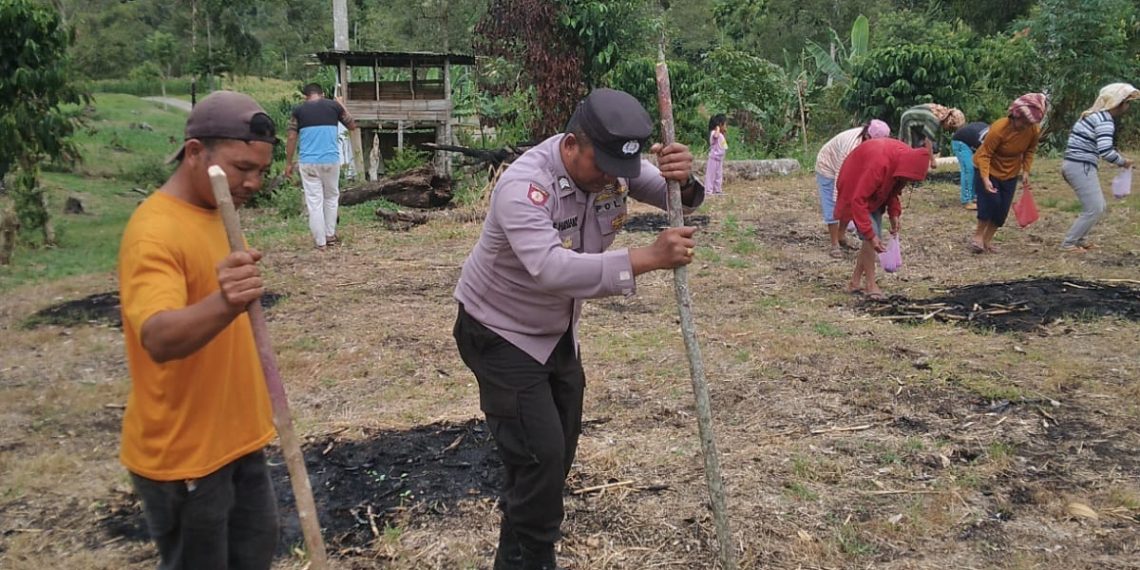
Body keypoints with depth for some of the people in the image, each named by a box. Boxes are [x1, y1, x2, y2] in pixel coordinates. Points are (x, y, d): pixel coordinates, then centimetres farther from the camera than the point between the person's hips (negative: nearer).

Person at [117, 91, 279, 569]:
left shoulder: (211, 212, 5)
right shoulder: (156, 231, -24)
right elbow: (159, 338, -41)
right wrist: (223, 305, -58)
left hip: (235, 437, 8)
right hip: (182, 453, -8)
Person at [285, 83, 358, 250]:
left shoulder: (299, 110, 3)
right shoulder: (334, 105, 4)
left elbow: (292, 138, 0)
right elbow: (352, 126, 16)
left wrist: (288, 163, 7)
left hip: (308, 162, -1)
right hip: (331, 160, 1)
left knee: (314, 201, 4)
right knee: (331, 197, 20)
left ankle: (320, 242, 6)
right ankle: (330, 235, 23)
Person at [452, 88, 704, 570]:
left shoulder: (614, 166, -12)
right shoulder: (525, 184, -33)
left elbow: (679, 199, -11)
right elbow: (551, 268, -48)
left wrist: (683, 179, -36)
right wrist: (649, 257, -51)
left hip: (558, 330, 8)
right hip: (500, 333, -7)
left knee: (562, 445, 18)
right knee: (541, 453, -10)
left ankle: (524, 526, 42)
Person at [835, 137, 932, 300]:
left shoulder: (906, 157, -16)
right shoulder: (880, 163, -39)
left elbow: (894, 188, 3)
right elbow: (858, 200, -36)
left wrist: (894, 214, -10)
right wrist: (870, 234, -37)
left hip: (874, 192, 8)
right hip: (855, 188, -8)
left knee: (874, 235, 4)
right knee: (871, 236, -16)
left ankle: (855, 282, 13)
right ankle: (870, 285, -7)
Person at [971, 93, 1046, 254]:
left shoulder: (1034, 130, -16)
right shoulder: (999, 128, -31)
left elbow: (1030, 151, 3)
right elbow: (984, 154, -28)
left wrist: (1026, 171, -7)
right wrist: (985, 179, -36)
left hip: (1010, 173, 5)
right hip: (988, 169, -5)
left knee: (1003, 208, 0)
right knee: (991, 201, -19)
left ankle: (988, 239, 14)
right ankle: (978, 236, -2)